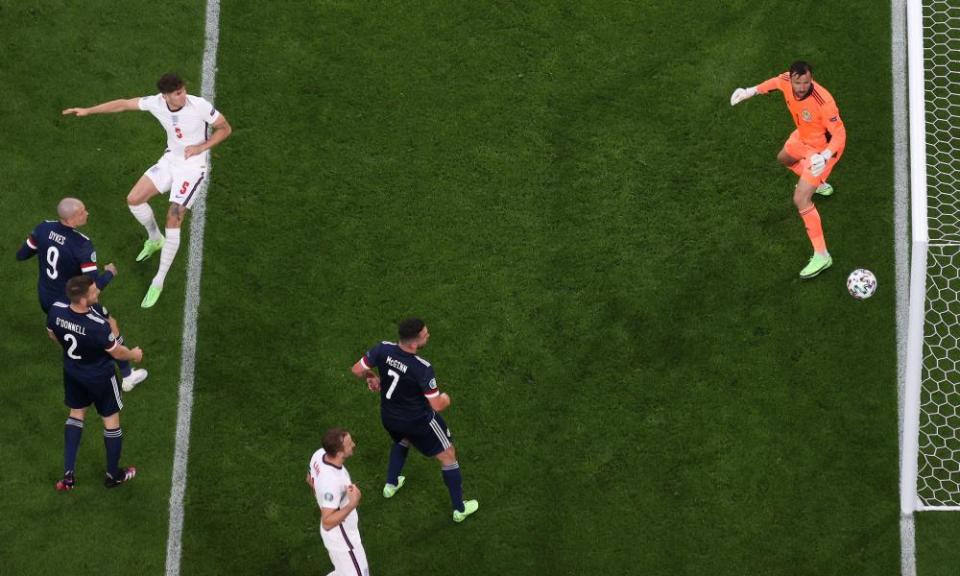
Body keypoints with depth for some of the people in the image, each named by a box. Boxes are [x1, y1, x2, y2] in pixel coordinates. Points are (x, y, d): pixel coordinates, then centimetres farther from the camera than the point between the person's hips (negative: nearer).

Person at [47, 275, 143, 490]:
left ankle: (68, 474, 29)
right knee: (111, 420, 17)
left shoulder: (56, 310, -24)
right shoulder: (99, 326, -40)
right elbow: (117, 353, -22)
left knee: (76, 413, 27)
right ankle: (114, 475, 36)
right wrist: (134, 355, 1)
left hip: (72, 372, 5)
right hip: (99, 377, -5)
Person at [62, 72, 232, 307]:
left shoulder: (200, 106, -25)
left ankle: (158, 282, -1)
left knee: (173, 221, -13)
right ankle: (155, 239, 33)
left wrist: (201, 147, -23)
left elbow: (225, 129, -10)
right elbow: (123, 104, 0)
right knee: (134, 199, 1)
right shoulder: (156, 103, -14)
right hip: (170, 160, 5)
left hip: (192, 167, -5)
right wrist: (88, 111, -1)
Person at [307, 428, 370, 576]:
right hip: (342, 538, -9)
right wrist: (352, 505, -44)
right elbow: (327, 523, -33)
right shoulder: (332, 481, -38)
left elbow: (310, 480, 9)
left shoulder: (319, 454, -13)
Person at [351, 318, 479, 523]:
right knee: (448, 456, 16)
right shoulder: (422, 369, -36)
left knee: (402, 440, 40)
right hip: (418, 421, -5)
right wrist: (445, 399, -4)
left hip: (389, 417, 5)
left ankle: (391, 484, 50)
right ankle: (460, 509, 26)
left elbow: (357, 369, -8)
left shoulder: (383, 349, -22)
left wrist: (371, 377, 14)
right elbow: (437, 405, -28)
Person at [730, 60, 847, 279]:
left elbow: (839, 134, -33)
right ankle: (819, 185, 65)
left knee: (800, 199, -16)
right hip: (803, 137, 8)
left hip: (823, 148, -8)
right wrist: (751, 91, 3)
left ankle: (822, 256, -9)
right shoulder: (787, 81, -23)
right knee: (784, 158, 37)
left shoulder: (823, 101, -41)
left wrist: (825, 157, -49)